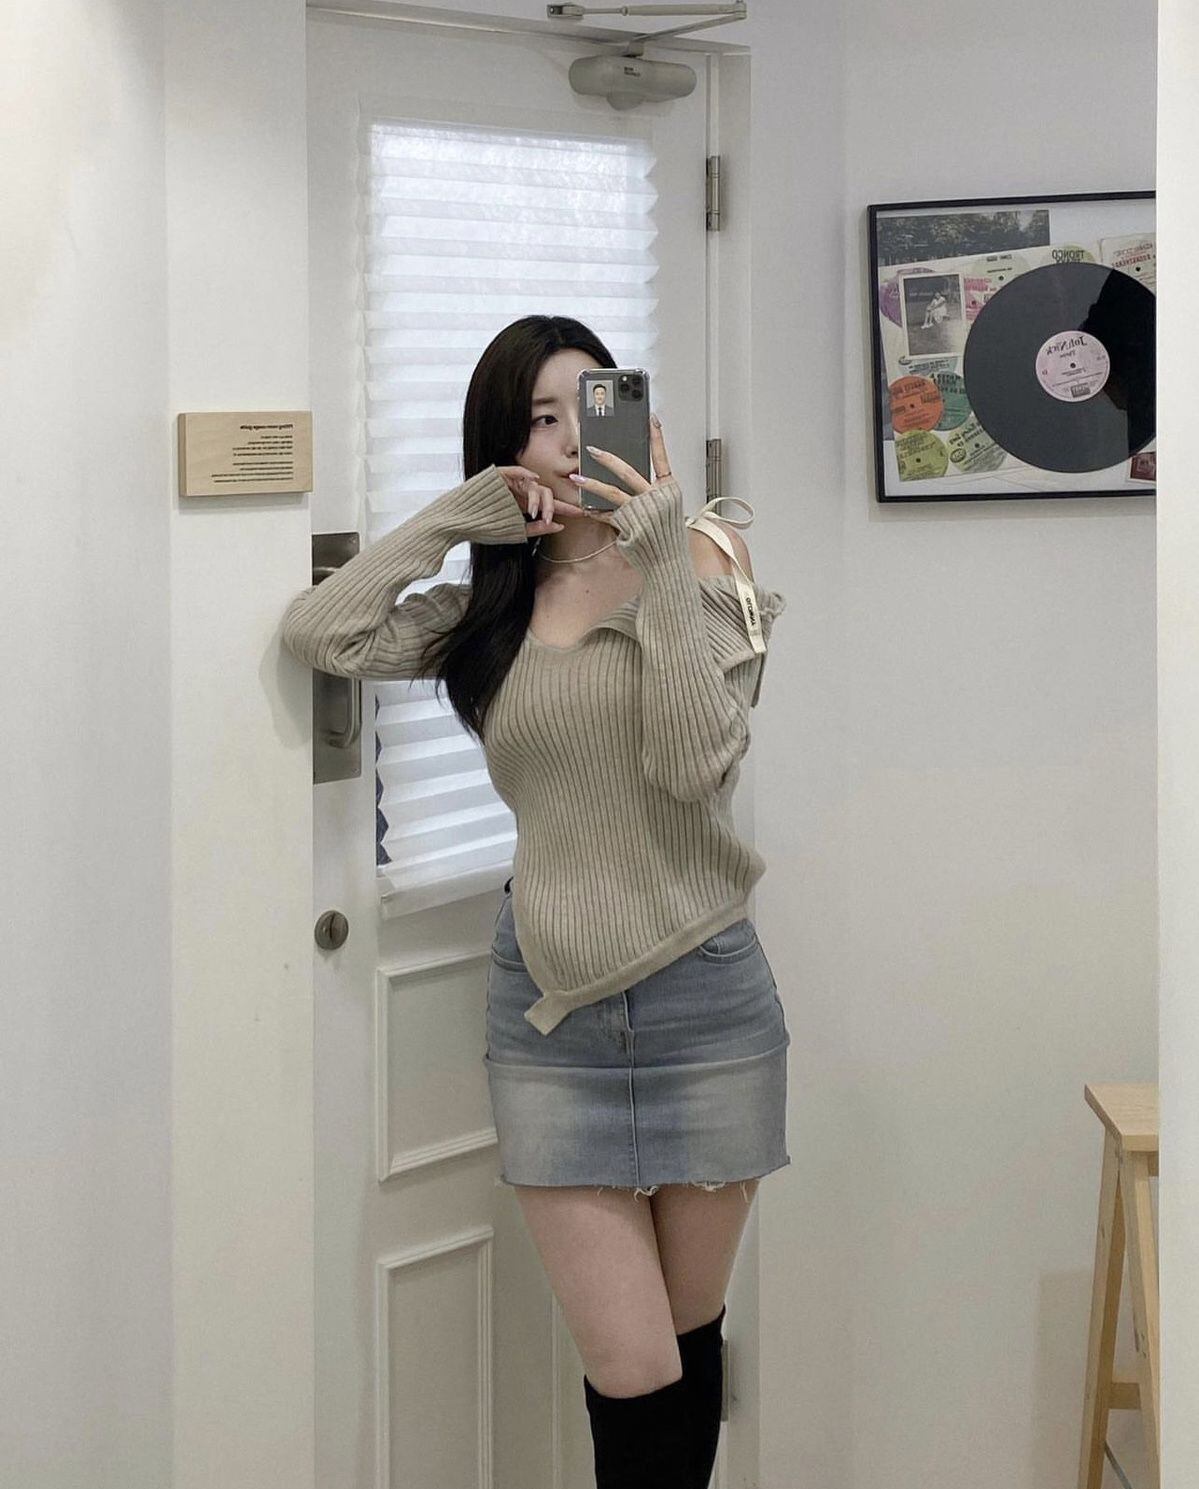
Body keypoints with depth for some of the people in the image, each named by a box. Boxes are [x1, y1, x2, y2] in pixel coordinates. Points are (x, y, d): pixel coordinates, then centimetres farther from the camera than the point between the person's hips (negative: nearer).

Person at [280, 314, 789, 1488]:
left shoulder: (702, 575, -2)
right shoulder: (489, 611, 8)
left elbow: (697, 760, -17)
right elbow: (319, 633, -7)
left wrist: (662, 566, -20)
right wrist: (457, 518, -6)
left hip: (699, 995, -1)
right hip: (548, 1007, 1)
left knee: (689, 1334, 12)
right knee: (629, 1372, -5)